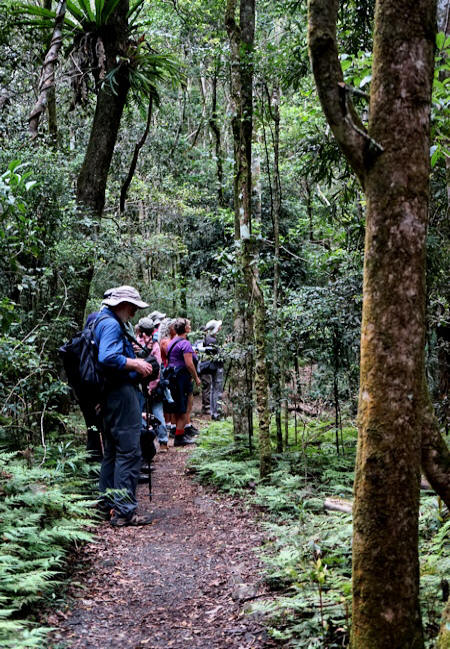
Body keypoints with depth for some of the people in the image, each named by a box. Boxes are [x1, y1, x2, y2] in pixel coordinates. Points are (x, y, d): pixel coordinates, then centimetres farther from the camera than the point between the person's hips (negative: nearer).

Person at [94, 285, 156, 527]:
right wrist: (136, 364, -16)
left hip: (111, 395, 11)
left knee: (113, 450, 18)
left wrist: (135, 365, 15)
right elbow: (108, 358, -27)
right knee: (129, 453, -8)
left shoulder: (102, 322, 18)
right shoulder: (111, 324, -14)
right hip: (122, 394, -11)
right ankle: (124, 510, -7)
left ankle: (108, 503, 26)